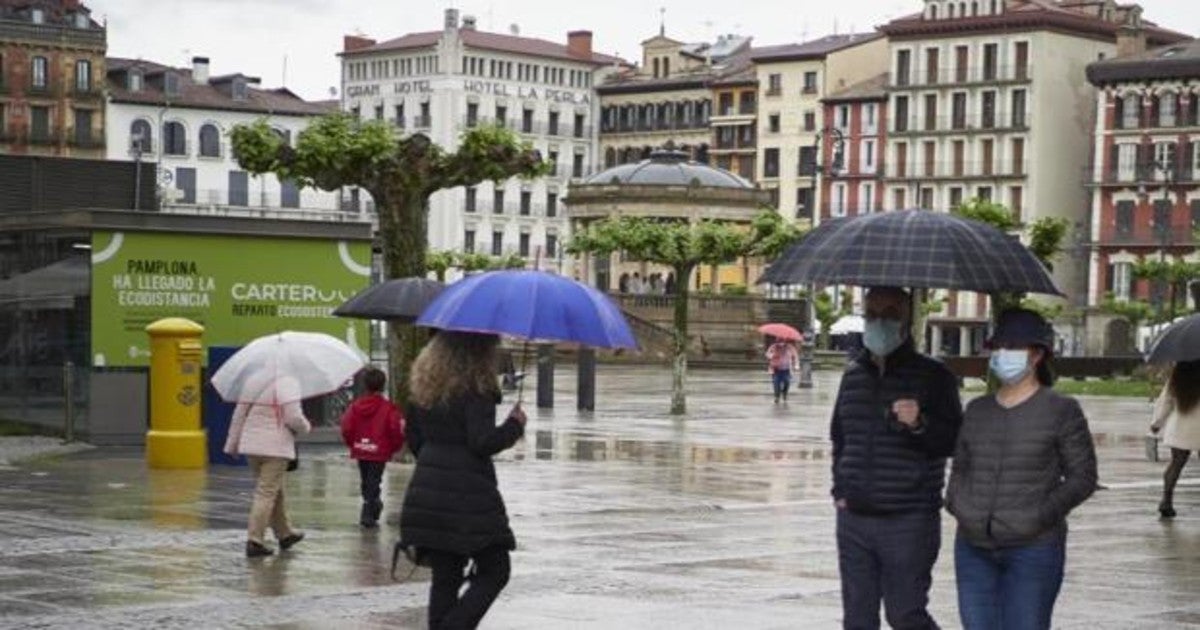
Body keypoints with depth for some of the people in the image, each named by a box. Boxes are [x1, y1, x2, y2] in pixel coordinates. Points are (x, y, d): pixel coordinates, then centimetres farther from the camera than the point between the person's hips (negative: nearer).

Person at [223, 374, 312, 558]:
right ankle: (254, 540, -8)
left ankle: (285, 534, 33)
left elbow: (239, 414, 9)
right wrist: (306, 427, 4)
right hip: (276, 447, -7)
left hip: (250, 445, 7)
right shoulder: (287, 383, -14)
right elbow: (294, 418, -18)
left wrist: (232, 444, 16)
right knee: (267, 493, -3)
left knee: (275, 490, 21)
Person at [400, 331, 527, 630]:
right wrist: (514, 425, -3)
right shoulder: (476, 388, -12)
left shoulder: (426, 384, 12)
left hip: (426, 493, 8)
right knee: (493, 571, 1)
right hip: (468, 498, -7)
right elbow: (483, 441, -19)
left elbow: (414, 439, 18)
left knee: (445, 576, 11)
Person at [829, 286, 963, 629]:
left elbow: (953, 442, -10)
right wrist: (840, 487, 13)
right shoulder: (853, 374, 12)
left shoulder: (933, 376, -4)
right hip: (853, 518, 5)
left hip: (908, 522, -5)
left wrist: (920, 424, -29)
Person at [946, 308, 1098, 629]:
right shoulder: (978, 410, 11)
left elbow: (1082, 477, -3)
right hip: (974, 548, 5)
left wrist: (1042, 515, -13)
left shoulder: (1061, 410, -3)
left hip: (1033, 548, -5)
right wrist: (955, 501, 1)